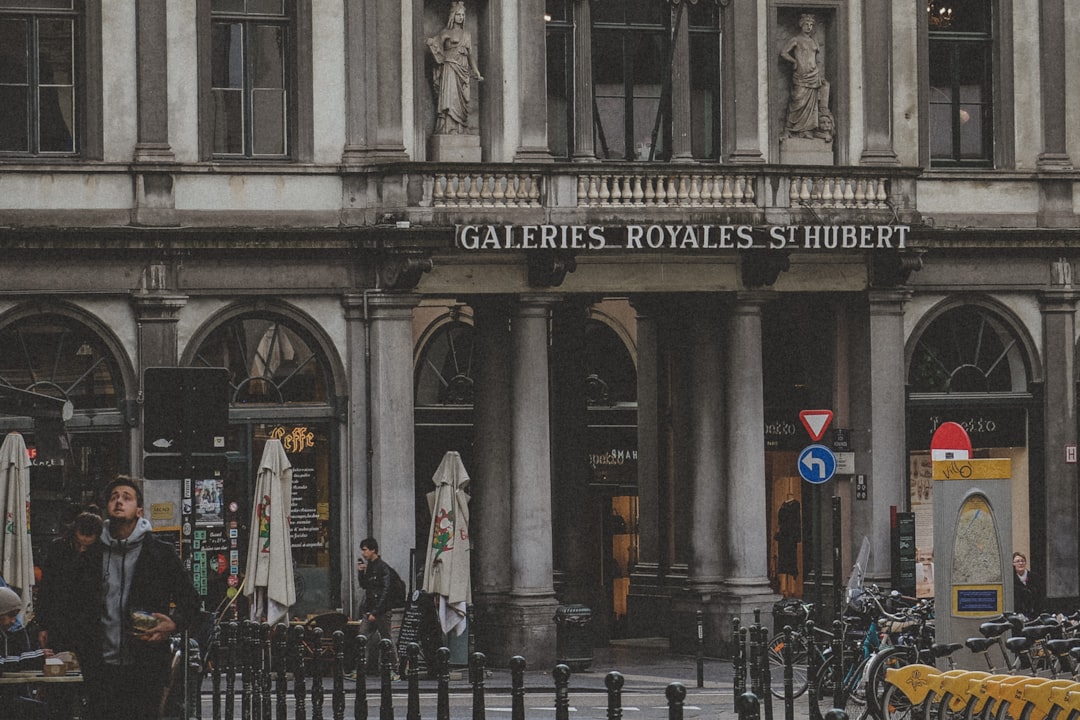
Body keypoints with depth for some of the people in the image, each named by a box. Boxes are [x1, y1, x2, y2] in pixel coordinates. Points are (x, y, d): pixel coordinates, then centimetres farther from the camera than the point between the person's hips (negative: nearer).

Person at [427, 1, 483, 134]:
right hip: (450, 69, -5)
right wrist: (441, 57, -6)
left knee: (462, 102, 0)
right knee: (449, 97, -16)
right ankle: (448, 129, -23)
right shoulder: (446, 32, 4)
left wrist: (477, 73, 13)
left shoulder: (467, 35, 18)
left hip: (463, 71, 5)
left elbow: (471, 55, 18)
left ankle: (460, 130, -1)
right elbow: (431, 42, -5)